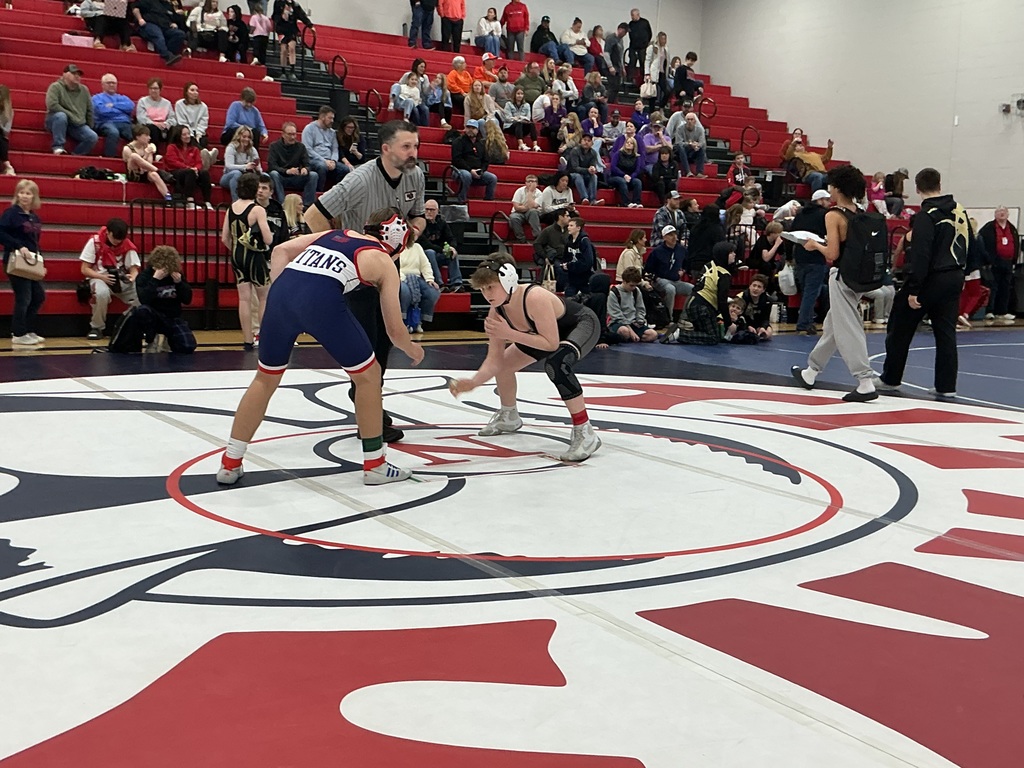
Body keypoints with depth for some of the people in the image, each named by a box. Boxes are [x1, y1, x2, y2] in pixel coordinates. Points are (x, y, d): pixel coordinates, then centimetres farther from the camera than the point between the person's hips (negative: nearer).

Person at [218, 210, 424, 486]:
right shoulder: (384, 263, 20)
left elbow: (282, 249, 21)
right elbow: (394, 330, 20)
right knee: (369, 375, 16)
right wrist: (413, 350, 40)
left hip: (282, 291, 5)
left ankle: (230, 464, 28)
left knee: (265, 379, 23)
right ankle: (374, 465, 20)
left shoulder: (335, 233, 33)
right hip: (322, 299, -5)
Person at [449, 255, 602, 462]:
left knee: (556, 363, -38)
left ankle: (585, 433, -29)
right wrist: (473, 382, -28)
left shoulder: (534, 298, -38)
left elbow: (551, 344, -36)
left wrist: (510, 334, -38)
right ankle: (508, 416, 40)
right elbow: (494, 360, -11)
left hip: (583, 325, -9)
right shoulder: (496, 312, -14)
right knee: (504, 362, 12)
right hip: (553, 331, 9)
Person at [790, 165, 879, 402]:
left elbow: (832, 254, -20)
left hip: (841, 276, -8)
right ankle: (811, 372, 33)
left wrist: (815, 245, -2)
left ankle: (866, 382, -10)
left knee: (848, 330, -6)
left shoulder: (833, 215, -15)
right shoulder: (860, 214, 7)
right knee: (831, 325, 19)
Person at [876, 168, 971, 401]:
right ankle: (946, 386, 7)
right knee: (946, 333, 8)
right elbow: (970, 244, 12)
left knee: (901, 329, 7)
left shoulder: (926, 216, -15)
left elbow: (920, 256, -21)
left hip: (930, 280, -7)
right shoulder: (960, 210, 7)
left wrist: (913, 290, -21)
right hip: (955, 278, 7)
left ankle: (890, 379, 17)